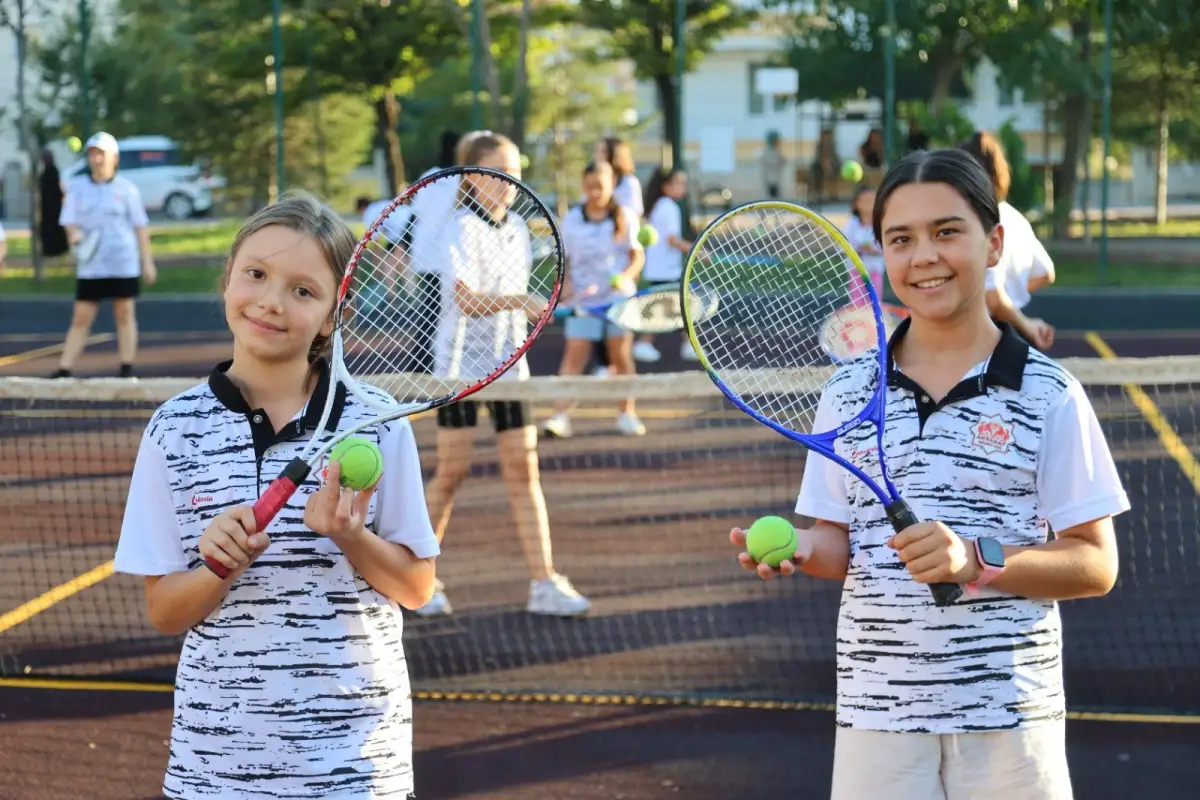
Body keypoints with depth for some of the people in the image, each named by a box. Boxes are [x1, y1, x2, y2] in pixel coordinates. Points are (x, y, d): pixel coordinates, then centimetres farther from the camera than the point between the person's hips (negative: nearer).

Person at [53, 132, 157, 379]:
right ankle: (64, 370, -1)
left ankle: (127, 369, 9)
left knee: (125, 314, 3)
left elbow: (140, 226, 7)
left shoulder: (127, 189, 3)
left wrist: (147, 261, 3)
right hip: (90, 265, 1)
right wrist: (74, 234, -21)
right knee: (81, 319, -1)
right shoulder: (77, 186, 4)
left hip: (124, 263, -1)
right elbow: (69, 220, 3)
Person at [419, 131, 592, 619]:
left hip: (508, 364, 6)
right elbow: (467, 300, -24)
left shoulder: (517, 229, 9)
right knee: (452, 472, 0)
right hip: (461, 363, -5)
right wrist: (517, 300, -37)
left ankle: (544, 585, -3)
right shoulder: (460, 231, -11)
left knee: (524, 471, 0)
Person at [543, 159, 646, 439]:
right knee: (574, 355, -7)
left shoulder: (625, 218, 1)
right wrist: (565, 284, -11)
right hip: (582, 298, 0)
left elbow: (638, 255, 4)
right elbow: (564, 259, 6)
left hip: (618, 297, 0)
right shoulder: (572, 220, 2)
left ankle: (627, 413, 17)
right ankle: (560, 416, -13)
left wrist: (627, 276, -15)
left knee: (621, 356, 5)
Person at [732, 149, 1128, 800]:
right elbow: (840, 540, 11)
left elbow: (1096, 565, -4)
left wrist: (975, 561, -19)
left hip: (1008, 716, -2)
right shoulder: (848, 393, 7)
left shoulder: (1048, 395, -3)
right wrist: (802, 551, -11)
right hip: (877, 713, 2)